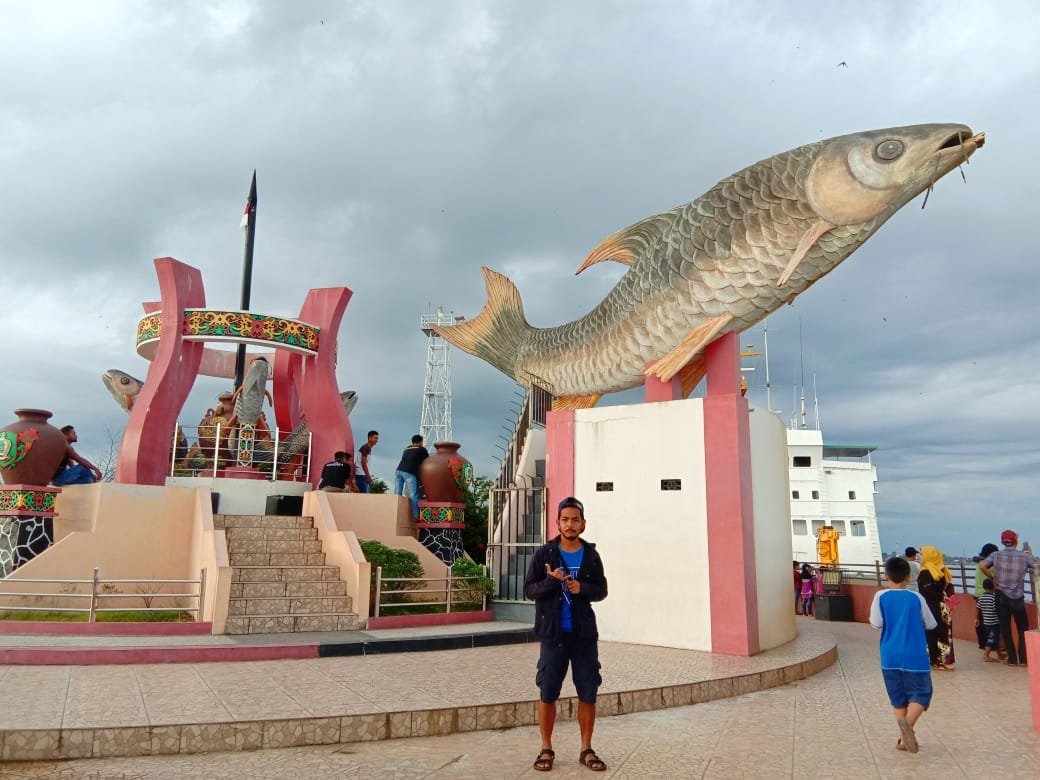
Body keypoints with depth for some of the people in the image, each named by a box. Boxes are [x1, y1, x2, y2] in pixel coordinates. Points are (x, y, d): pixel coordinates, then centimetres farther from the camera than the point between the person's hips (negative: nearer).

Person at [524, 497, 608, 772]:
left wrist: (582, 588, -13)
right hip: (553, 633, -2)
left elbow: (601, 591, 7)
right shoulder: (543, 554, -3)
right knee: (547, 694, 5)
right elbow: (529, 589, -3)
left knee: (588, 694, 7)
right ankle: (546, 749, 20)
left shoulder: (591, 555, 3)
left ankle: (586, 750, 21)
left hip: (584, 634, 2)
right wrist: (551, 581, -21)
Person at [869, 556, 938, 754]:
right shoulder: (916, 598, -2)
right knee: (921, 694, 4)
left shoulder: (881, 596, -4)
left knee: (898, 699, 13)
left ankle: (904, 738, 12)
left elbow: (876, 623, -10)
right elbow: (930, 624, 7)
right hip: (914, 657, -1)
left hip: (890, 657, 1)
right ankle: (908, 721, -23)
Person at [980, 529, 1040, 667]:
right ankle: (1023, 659, 11)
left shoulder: (996, 555, -3)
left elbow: (982, 566, -13)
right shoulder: (1024, 556, -4)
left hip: (1001, 597, 1)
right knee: (1023, 628, 14)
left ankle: (1012, 659, 11)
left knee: (1005, 629, 8)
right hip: (1017, 599, -1)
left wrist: (993, 578, 4)